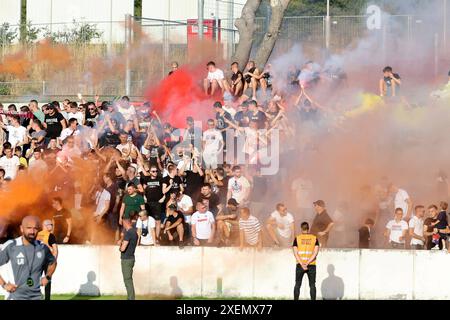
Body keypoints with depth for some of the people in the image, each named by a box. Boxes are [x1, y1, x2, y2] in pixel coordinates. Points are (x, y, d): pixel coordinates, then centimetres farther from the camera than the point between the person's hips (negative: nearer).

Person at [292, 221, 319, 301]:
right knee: (312, 285, 5)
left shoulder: (297, 238, 1)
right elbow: (315, 252, -5)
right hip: (311, 265, 0)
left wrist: (302, 264, -12)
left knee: (297, 285, 6)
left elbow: (295, 253, -6)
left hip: (300, 264, 0)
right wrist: (308, 263, -10)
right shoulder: (314, 238, 3)